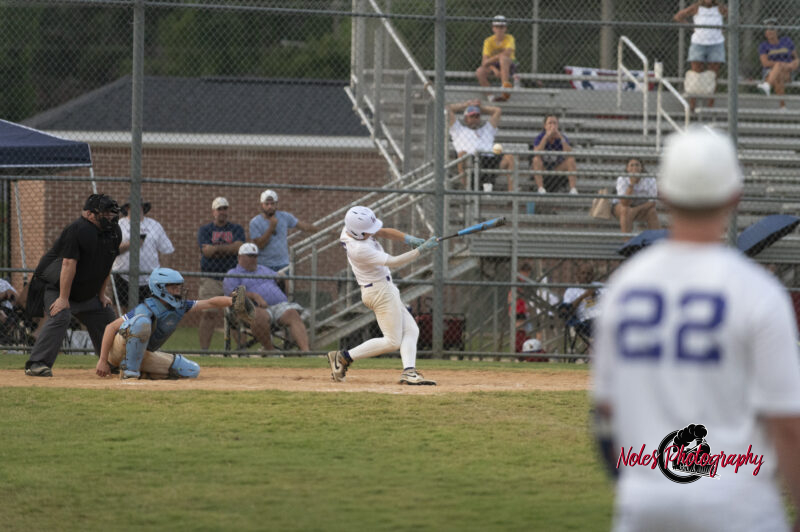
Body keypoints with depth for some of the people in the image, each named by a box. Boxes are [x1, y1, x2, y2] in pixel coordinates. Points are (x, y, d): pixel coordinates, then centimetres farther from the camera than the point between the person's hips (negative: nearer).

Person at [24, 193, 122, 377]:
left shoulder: (114, 231, 1)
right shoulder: (78, 230, -26)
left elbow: (107, 265, 10)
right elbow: (69, 264, -29)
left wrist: (101, 294, 9)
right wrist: (63, 298, -31)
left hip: (87, 293, 9)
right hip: (55, 285, -9)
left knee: (106, 318, 12)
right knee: (60, 316, -29)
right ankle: (36, 364, -33)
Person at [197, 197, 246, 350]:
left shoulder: (236, 229, 13)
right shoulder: (205, 230, 10)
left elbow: (239, 247, -6)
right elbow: (207, 251, -6)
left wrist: (216, 248, -10)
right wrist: (228, 249, -3)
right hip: (211, 278, -1)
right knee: (208, 314, -11)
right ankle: (204, 348, -10)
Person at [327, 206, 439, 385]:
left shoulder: (350, 228, -5)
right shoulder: (359, 249, -30)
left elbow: (383, 232, 2)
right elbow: (394, 262, -27)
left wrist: (408, 239, -12)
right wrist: (422, 249, -25)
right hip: (381, 291, -10)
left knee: (411, 330, 7)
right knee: (392, 341, -1)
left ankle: (409, 372, -3)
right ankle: (344, 357, 3)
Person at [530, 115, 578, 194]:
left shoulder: (563, 137, -11)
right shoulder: (539, 138, -15)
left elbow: (569, 154, -27)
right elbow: (536, 154, -34)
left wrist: (561, 137, -33)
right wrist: (546, 137, -38)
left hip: (557, 169, 2)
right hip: (542, 168, -2)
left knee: (571, 160, -23)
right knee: (536, 159, -32)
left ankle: (573, 190, -33)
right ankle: (540, 189, -41)